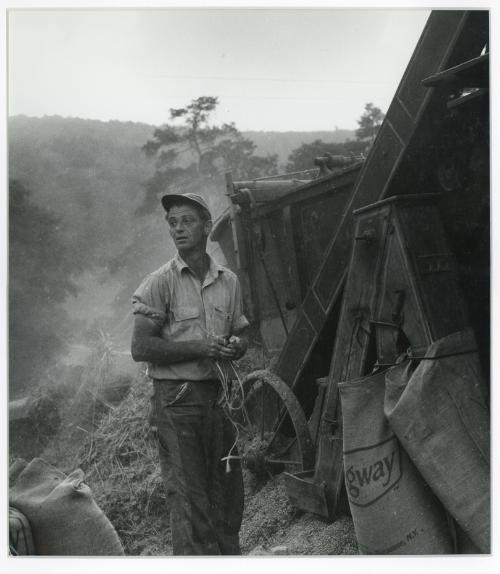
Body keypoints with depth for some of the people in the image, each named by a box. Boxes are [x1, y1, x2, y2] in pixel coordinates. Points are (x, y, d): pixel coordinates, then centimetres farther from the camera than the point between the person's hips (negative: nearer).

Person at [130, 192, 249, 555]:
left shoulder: (229, 281, 11)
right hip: (177, 400, -5)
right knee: (189, 498, -3)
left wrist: (236, 344, -3)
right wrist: (200, 348, -17)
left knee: (228, 491, 12)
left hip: (219, 396, 5)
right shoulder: (160, 284, -5)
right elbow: (141, 347, -10)